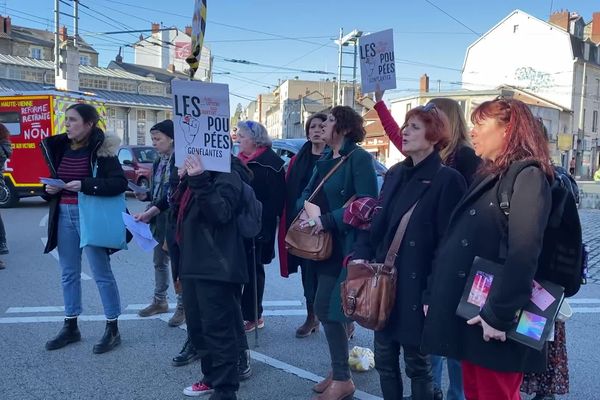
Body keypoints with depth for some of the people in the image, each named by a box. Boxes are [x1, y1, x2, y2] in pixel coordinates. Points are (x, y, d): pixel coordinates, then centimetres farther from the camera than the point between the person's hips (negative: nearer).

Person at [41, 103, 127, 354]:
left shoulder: (101, 149, -11)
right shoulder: (59, 147, 9)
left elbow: (120, 183, -18)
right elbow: (54, 180, 20)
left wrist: (85, 185, -25)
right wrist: (50, 189, -3)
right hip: (64, 215, 7)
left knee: (102, 274, 0)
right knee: (69, 273, 14)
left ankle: (112, 330, 12)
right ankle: (70, 327, 28)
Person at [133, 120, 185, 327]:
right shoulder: (159, 162, 11)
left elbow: (173, 194, -21)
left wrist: (149, 212, -25)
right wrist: (144, 195, -2)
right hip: (158, 217, 8)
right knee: (159, 260, 16)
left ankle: (182, 306, 12)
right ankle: (160, 301, 31)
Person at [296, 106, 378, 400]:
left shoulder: (359, 158, -12)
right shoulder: (325, 160, 14)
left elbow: (366, 203, -20)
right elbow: (308, 193, 13)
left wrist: (327, 221, -21)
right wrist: (306, 209, -10)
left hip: (346, 245, -8)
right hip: (324, 244, 8)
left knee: (327, 309, -5)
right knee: (327, 309, 14)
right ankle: (339, 371, 30)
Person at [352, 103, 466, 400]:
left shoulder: (447, 179, -11)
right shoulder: (394, 174, 10)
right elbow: (375, 222, 11)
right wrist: (361, 255, -4)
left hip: (416, 287, -6)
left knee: (417, 364, 10)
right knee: (384, 360, 16)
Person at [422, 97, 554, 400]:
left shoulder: (528, 176, -11)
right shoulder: (486, 177, 17)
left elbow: (524, 253, -23)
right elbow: (453, 245, 14)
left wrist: (499, 315, -22)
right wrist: (433, 296, 10)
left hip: (493, 322, -8)